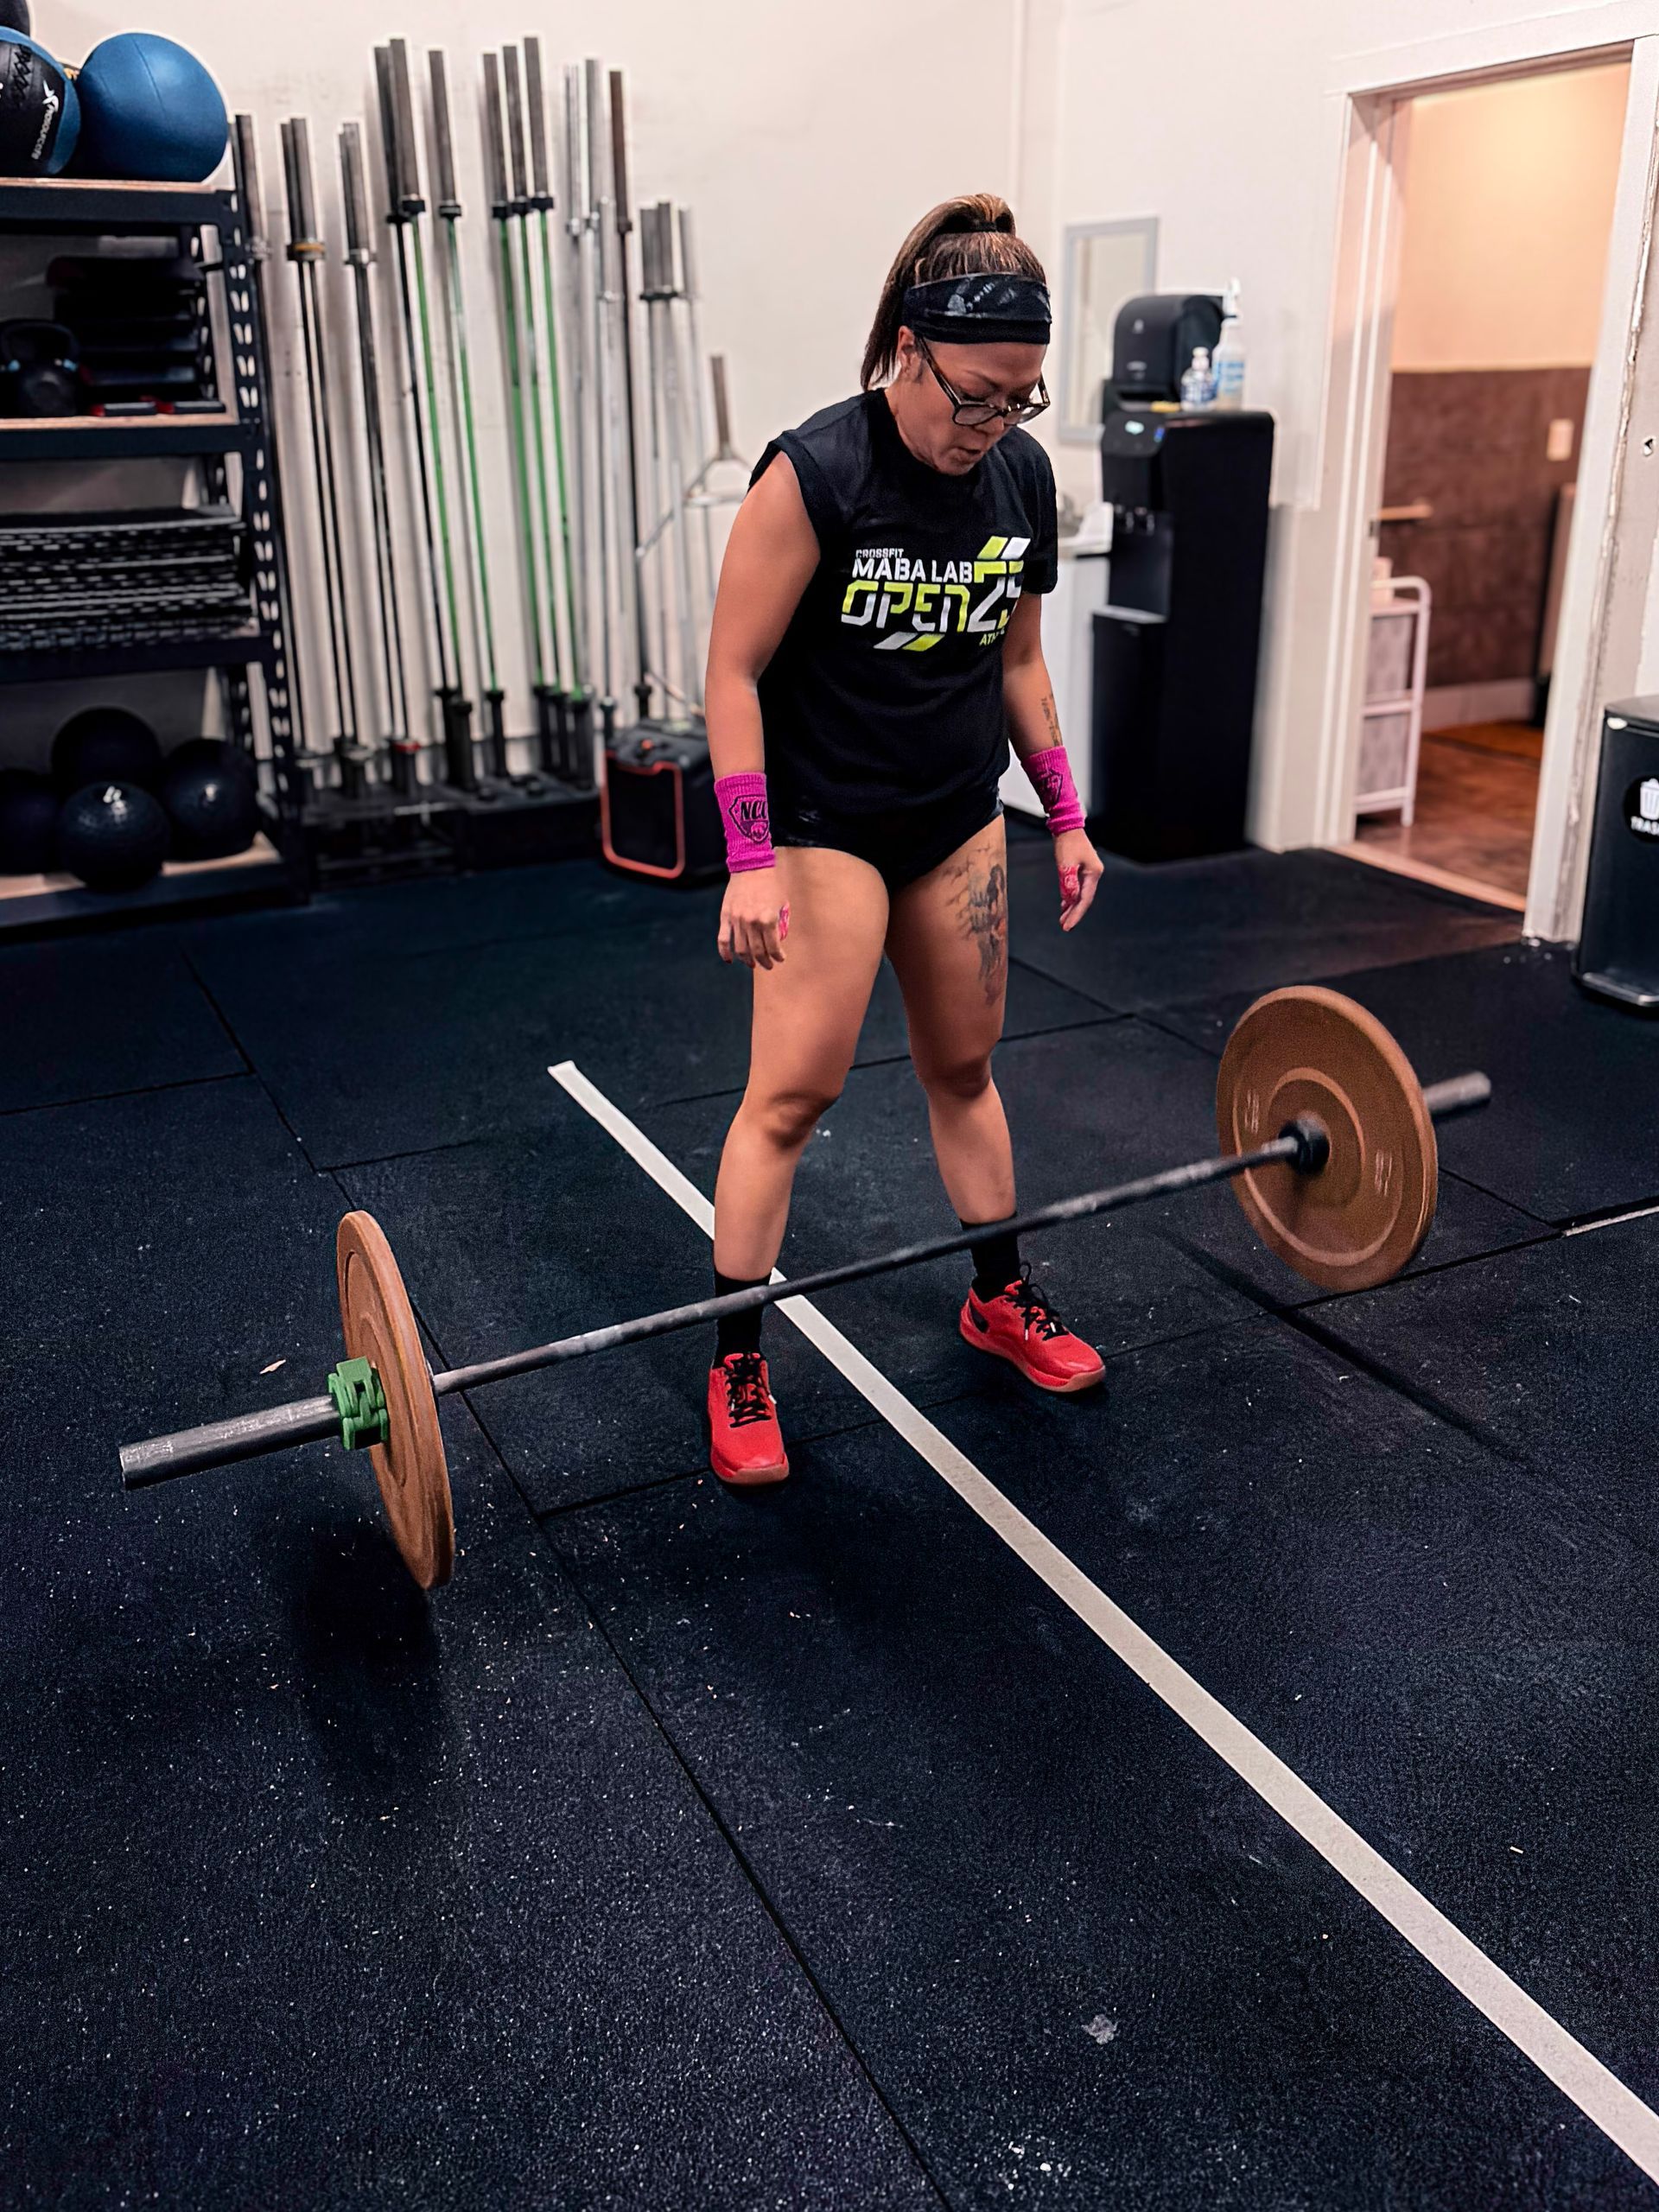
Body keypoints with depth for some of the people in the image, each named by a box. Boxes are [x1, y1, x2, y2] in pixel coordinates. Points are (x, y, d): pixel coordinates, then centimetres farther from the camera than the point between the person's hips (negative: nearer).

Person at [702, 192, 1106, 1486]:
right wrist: (751, 862, -19)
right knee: (796, 1089, -6)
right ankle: (738, 1364, 9)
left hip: (960, 820, 6)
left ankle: (1001, 1298, 34)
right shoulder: (814, 476, -18)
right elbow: (735, 671, -15)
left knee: (966, 1064, 16)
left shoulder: (1021, 476, 0)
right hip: (826, 826, -5)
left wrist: (1066, 816, 11)